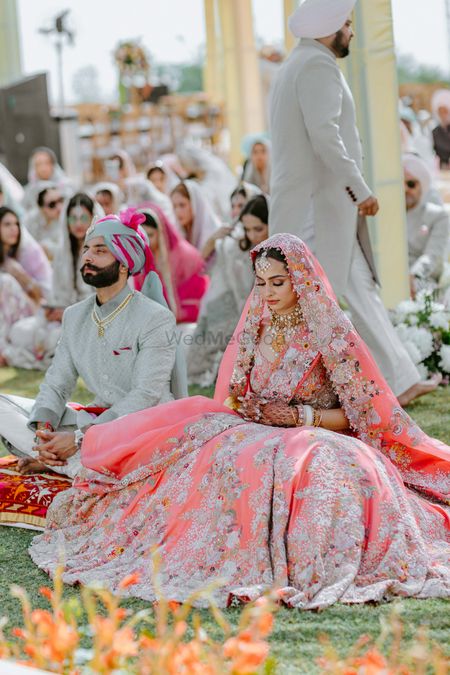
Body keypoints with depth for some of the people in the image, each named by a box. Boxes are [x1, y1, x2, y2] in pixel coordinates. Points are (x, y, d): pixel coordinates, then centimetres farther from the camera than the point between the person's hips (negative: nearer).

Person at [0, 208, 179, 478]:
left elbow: (145, 397, -19)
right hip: (96, 420, 6)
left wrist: (79, 437, -26)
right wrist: (43, 428, -17)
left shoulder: (156, 319, -11)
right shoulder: (74, 316, 11)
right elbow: (56, 384, 7)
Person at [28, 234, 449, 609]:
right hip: (255, 433, 6)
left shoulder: (331, 333, -5)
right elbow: (233, 398, 21)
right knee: (209, 451, -23)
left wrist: (301, 416, -13)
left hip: (317, 438, -6)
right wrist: (243, 407, -3)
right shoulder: (255, 327, 12)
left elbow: (361, 413, -3)